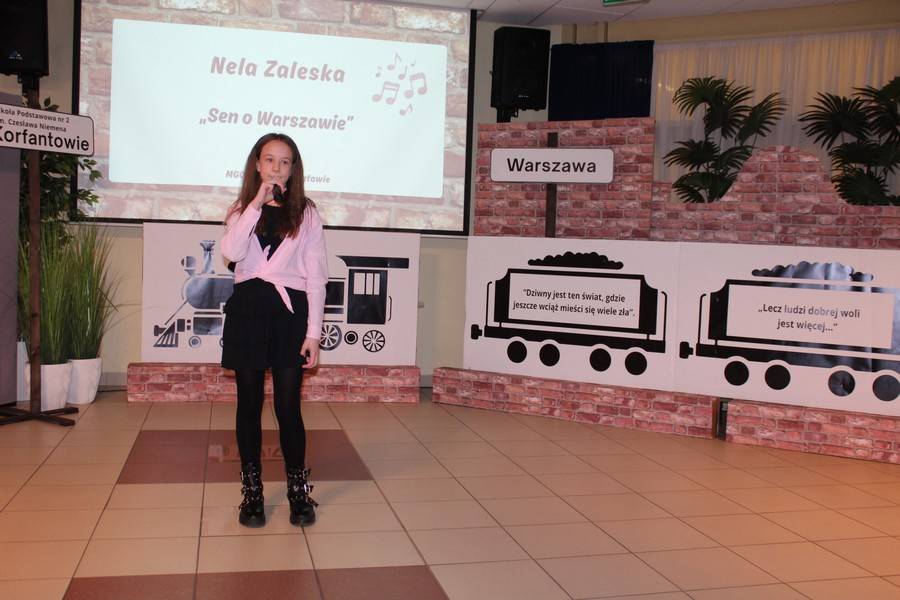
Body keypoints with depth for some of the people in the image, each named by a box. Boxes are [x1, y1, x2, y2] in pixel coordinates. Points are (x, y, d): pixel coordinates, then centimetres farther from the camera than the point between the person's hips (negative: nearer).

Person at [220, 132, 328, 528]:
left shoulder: (306, 214, 5)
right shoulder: (241, 209, 10)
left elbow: (316, 278, 1)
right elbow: (231, 252, -12)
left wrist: (313, 333, -4)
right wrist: (256, 205, -14)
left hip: (289, 313, -2)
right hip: (248, 310, 2)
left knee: (288, 407, -2)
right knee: (249, 404, 7)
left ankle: (298, 491, 15)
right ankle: (252, 492, 20)